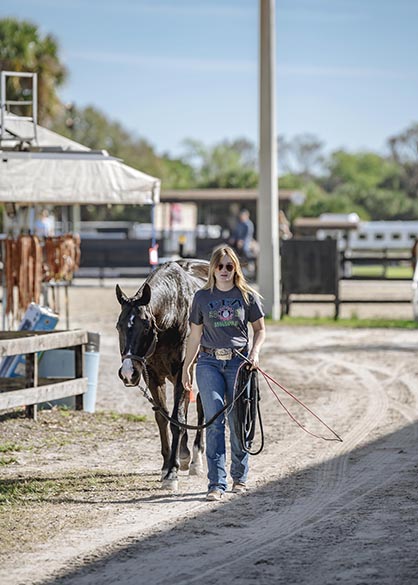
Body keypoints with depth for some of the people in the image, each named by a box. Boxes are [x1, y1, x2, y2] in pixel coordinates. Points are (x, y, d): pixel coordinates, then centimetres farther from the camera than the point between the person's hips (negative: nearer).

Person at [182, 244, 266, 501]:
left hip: (239, 362, 0)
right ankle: (217, 483, -10)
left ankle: (240, 477, 23)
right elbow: (195, 335, 12)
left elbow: (260, 329, 12)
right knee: (214, 422, -8)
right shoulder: (202, 297, 7)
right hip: (209, 363, 0)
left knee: (238, 422, 4)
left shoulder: (248, 296, 4)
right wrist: (186, 369, 10)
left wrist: (255, 352, -7)